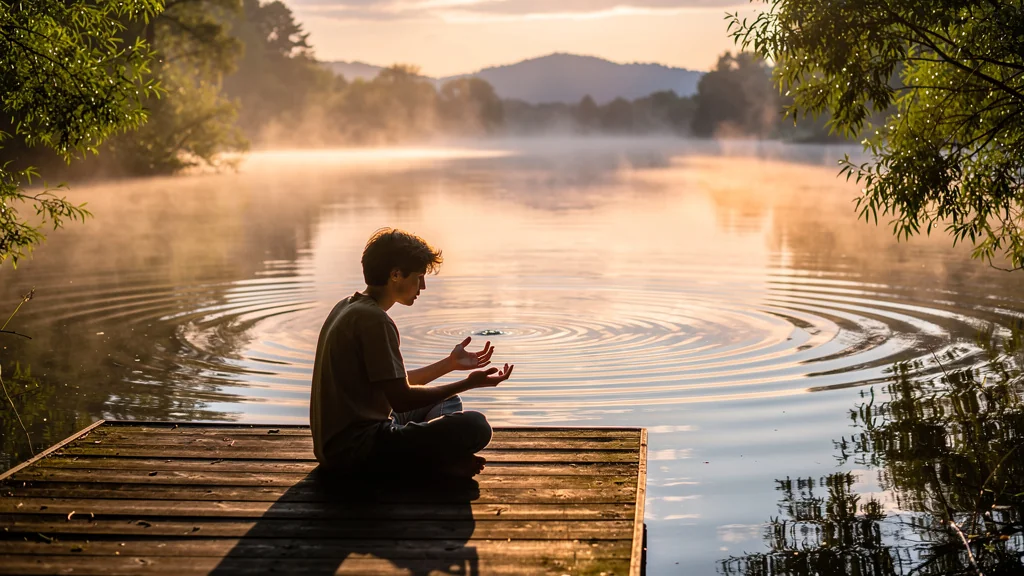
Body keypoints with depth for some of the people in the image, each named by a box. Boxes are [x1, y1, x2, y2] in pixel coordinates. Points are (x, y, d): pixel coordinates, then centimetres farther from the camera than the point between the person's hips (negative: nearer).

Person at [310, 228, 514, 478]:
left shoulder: (349, 307, 14)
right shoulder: (373, 319, -17)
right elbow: (401, 398, -17)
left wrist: (450, 363, 22)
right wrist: (469, 383, -9)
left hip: (336, 443, 11)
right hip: (356, 450, -11)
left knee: (447, 402, 25)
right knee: (474, 427, -24)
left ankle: (432, 460, -1)